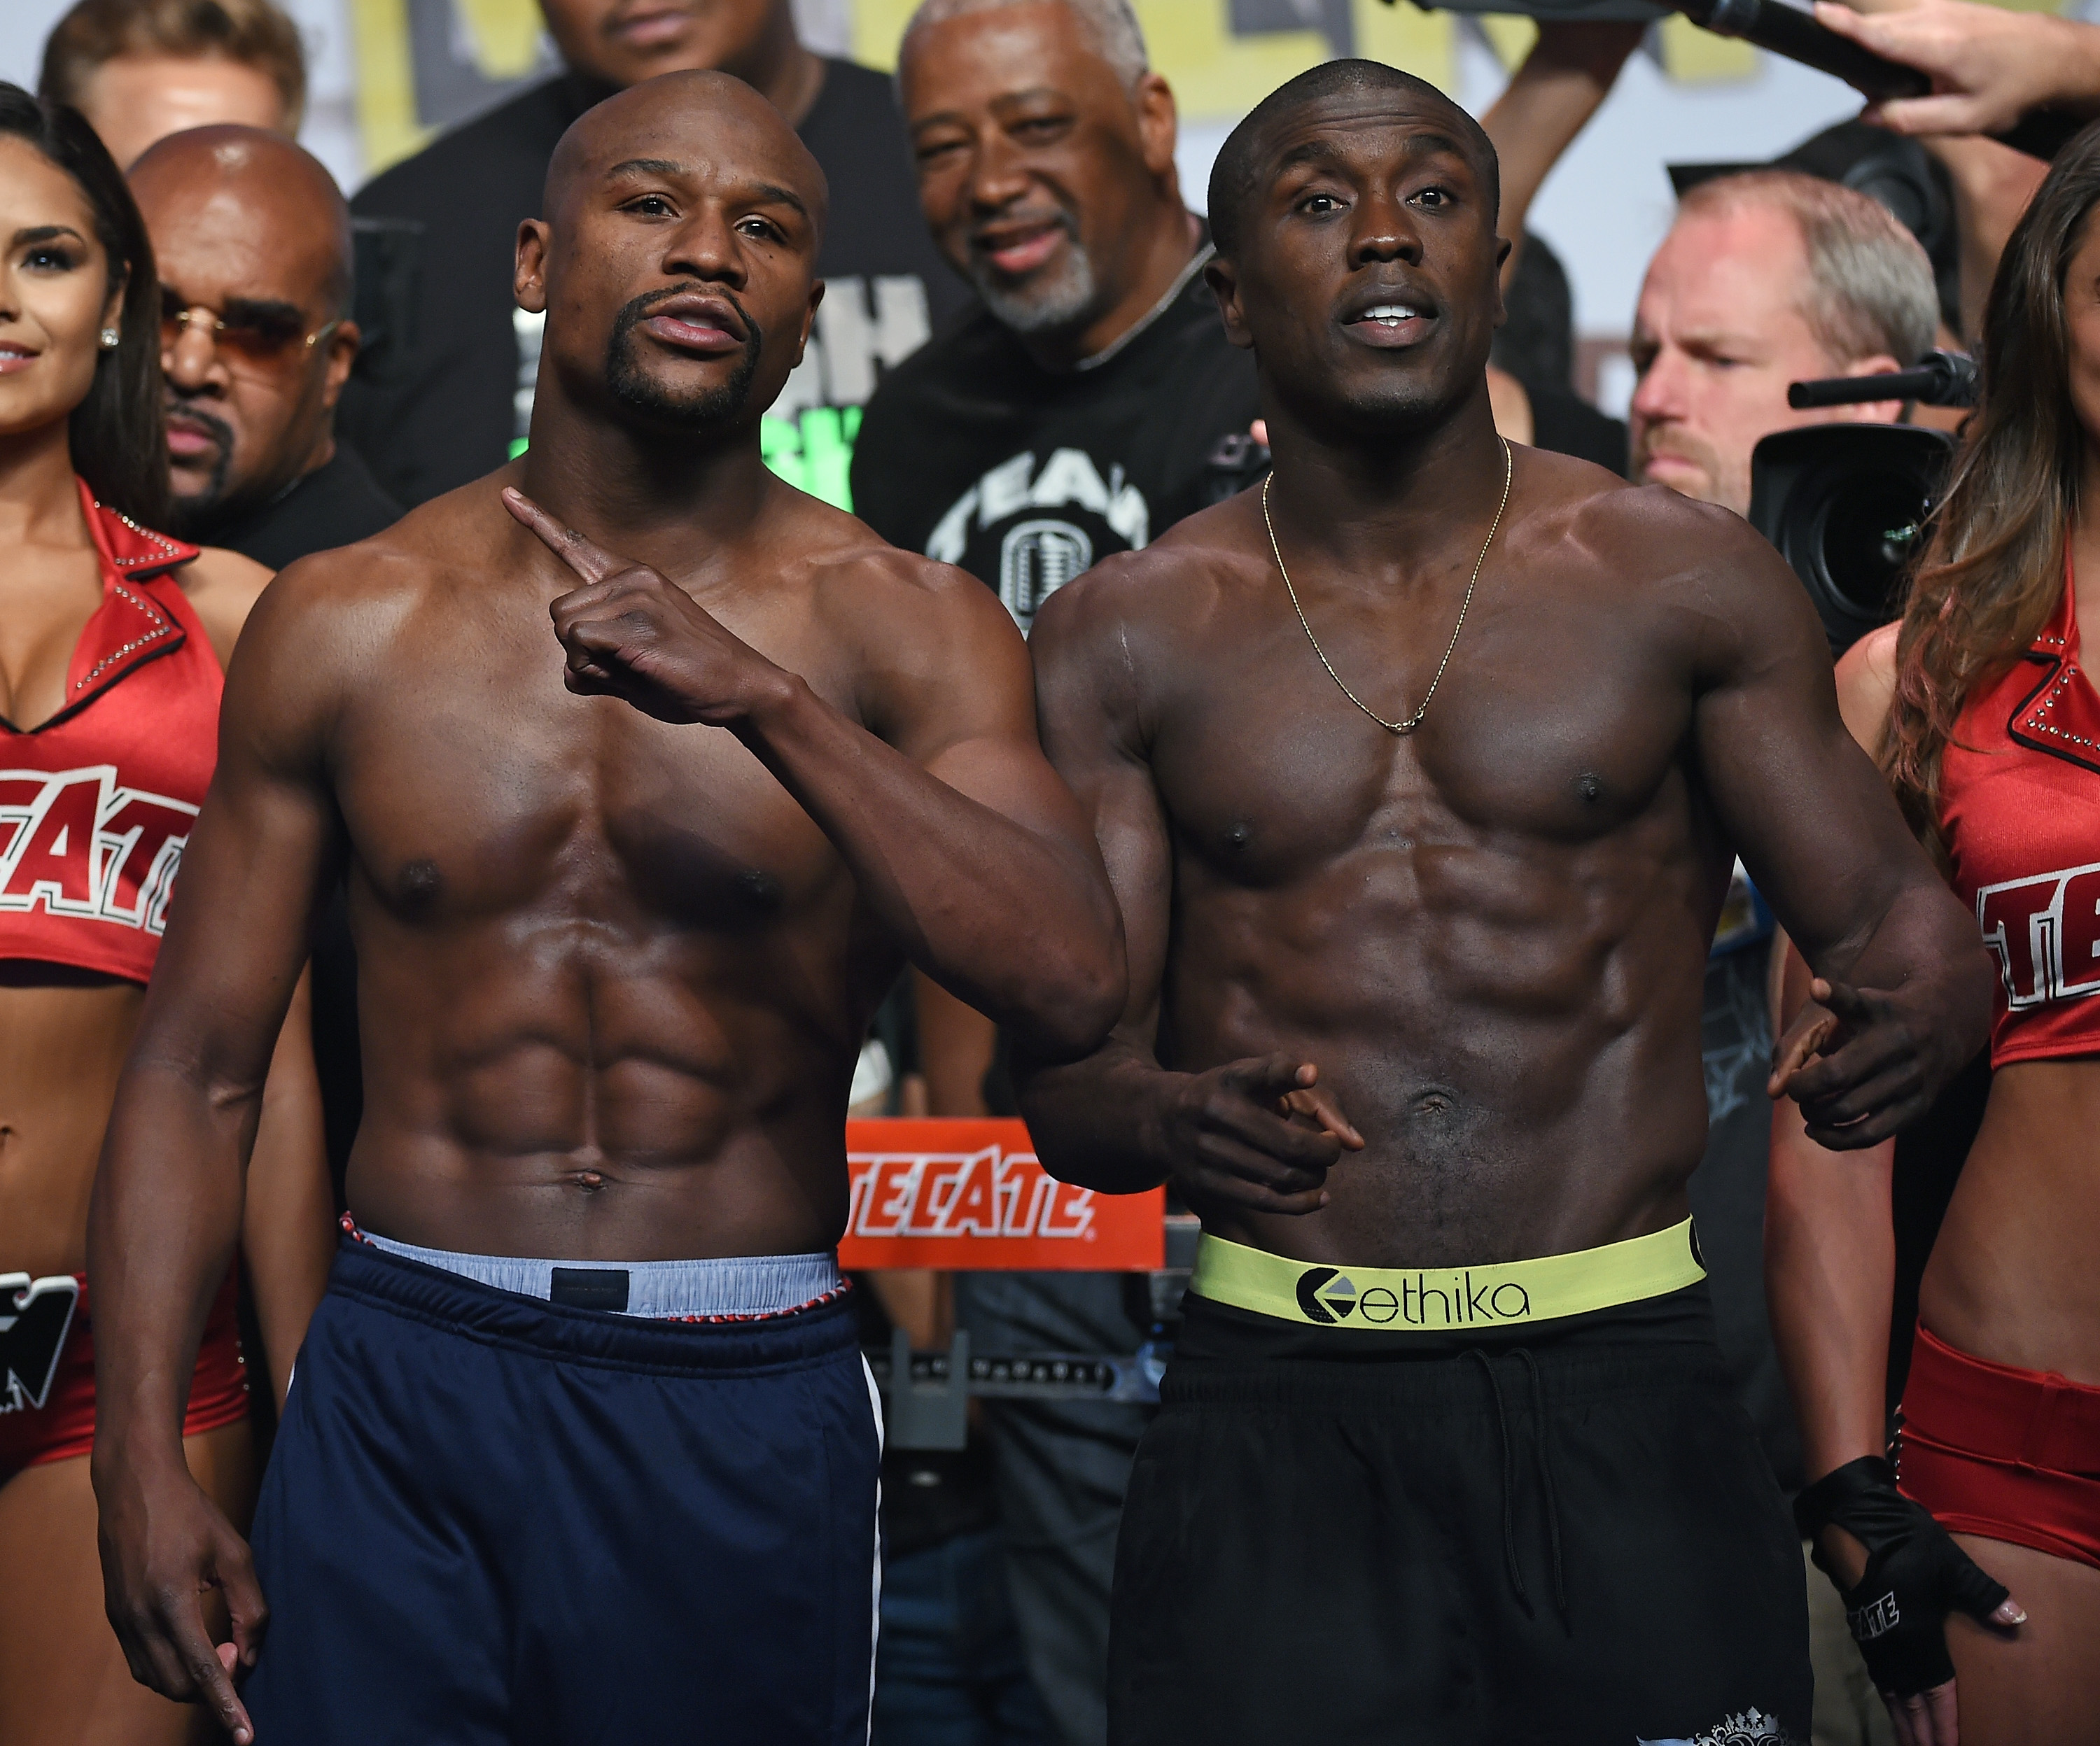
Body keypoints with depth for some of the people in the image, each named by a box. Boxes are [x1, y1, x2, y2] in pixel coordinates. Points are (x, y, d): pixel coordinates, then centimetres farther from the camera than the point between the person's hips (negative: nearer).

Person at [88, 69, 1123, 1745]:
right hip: (404, 1379, 1)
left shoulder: (899, 629, -1)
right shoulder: (346, 624, 4)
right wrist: (140, 1449, -3)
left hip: (744, 1415, -1)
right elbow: (195, 1065, 7)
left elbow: (1072, 984, -17)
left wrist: (761, 697, -25)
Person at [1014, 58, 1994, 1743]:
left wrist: (1911, 1012, -22)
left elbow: (1890, 909, 4)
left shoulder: (1685, 581, 4)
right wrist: (1171, 1122, -23)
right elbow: (1066, 1069, 2)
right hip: (1275, 1412, 0)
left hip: (1625, 1407, 0)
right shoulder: (1123, 640, 6)